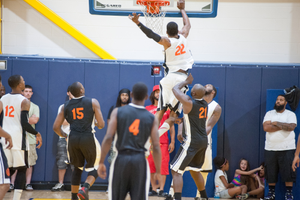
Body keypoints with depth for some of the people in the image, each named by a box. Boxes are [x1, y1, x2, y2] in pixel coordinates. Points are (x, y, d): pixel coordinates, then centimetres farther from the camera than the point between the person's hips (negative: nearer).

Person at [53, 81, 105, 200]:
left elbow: (56, 127, 7)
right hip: (88, 138, -3)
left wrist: (64, 136, 25)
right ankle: (85, 189, -14)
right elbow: (101, 125, -3)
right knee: (93, 168, 12)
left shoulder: (66, 106, 10)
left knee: (77, 169, 22)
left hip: (73, 139, 3)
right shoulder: (93, 102, 1)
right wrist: (97, 125, 20)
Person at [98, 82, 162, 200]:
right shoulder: (152, 119, 3)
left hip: (121, 159, 0)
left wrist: (101, 163, -3)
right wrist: (158, 172, 5)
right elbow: (156, 147, -2)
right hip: (140, 161, 0)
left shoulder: (118, 112, 1)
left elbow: (108, 138, -7)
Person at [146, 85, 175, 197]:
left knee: (163, 166, -8)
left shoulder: (167, 109, 8)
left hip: (163, 142, -1)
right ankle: (154, 189, 7)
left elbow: (171, 127, 9)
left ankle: (161, 190, -7)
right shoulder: (147, 109, 11)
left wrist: (172, 142, 2)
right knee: (151, 166, 1)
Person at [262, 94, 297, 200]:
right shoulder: (269, 114, 9)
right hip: (270, 148, 2)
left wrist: (276, 123, -9)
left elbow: (291, 127, -15)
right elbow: (266, 127, -8)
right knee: (270, 172, 5)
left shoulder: (291, 114, 4)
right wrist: (283, 126, -10)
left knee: (288, 172, -3)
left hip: (287, 148, -2)